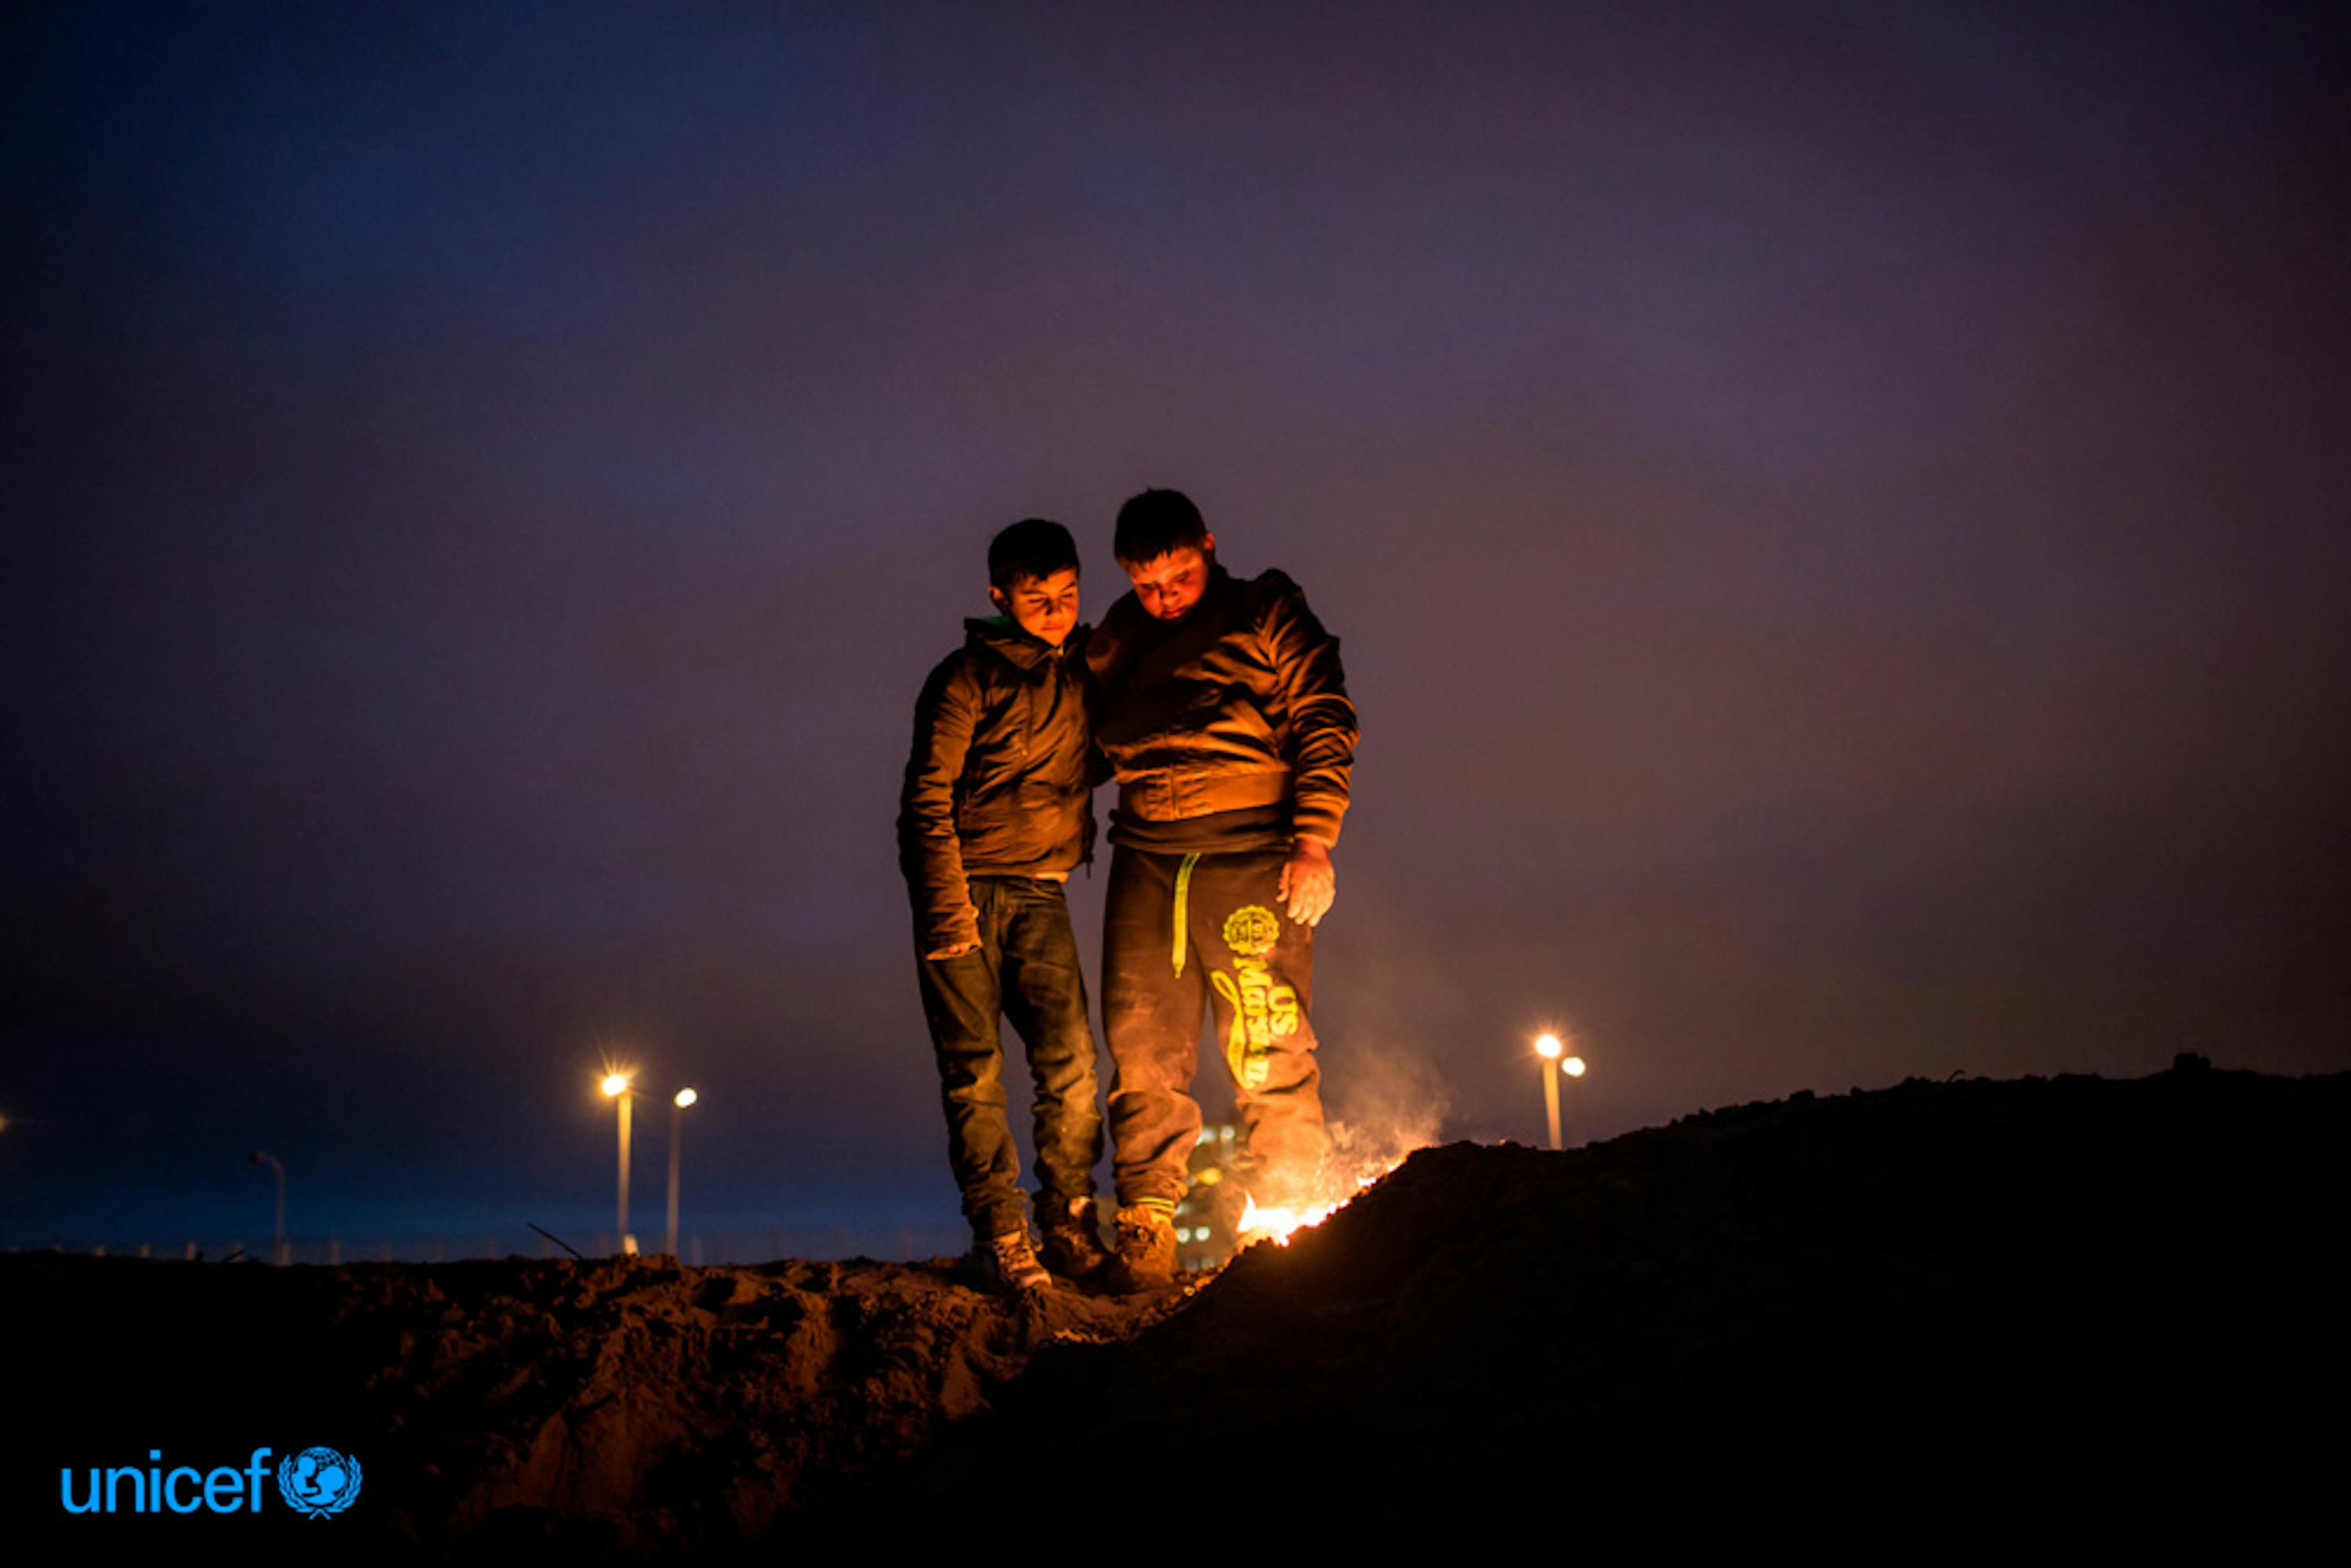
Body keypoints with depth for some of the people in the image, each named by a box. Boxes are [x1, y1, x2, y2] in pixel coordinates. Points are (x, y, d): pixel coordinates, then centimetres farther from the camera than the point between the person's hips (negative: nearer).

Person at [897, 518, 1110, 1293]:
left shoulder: (1086, 667, 13)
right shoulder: (966, 678, -3)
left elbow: (1099, 757, 33)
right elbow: (928, 798, -8)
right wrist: (948, 911, -15)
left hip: (1039, 891, 4)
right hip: (964, 885, -4)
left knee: (1071, 1059, -6)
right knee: (975, 1069, -5)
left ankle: (1069, 1228, 4)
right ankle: (1000, 1237, 1)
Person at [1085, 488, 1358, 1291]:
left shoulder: (1268, 615, 6)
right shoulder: (1113, 642, 17)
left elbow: (1324, 724, 0)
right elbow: (1079, 742, 29)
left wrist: (1314, 840, -9)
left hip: (1251, 855, -4)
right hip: (1145, 861, 4)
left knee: (1269, 1052, -5)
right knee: (1142, 1048, 0)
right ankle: (1145, 1230, 8)